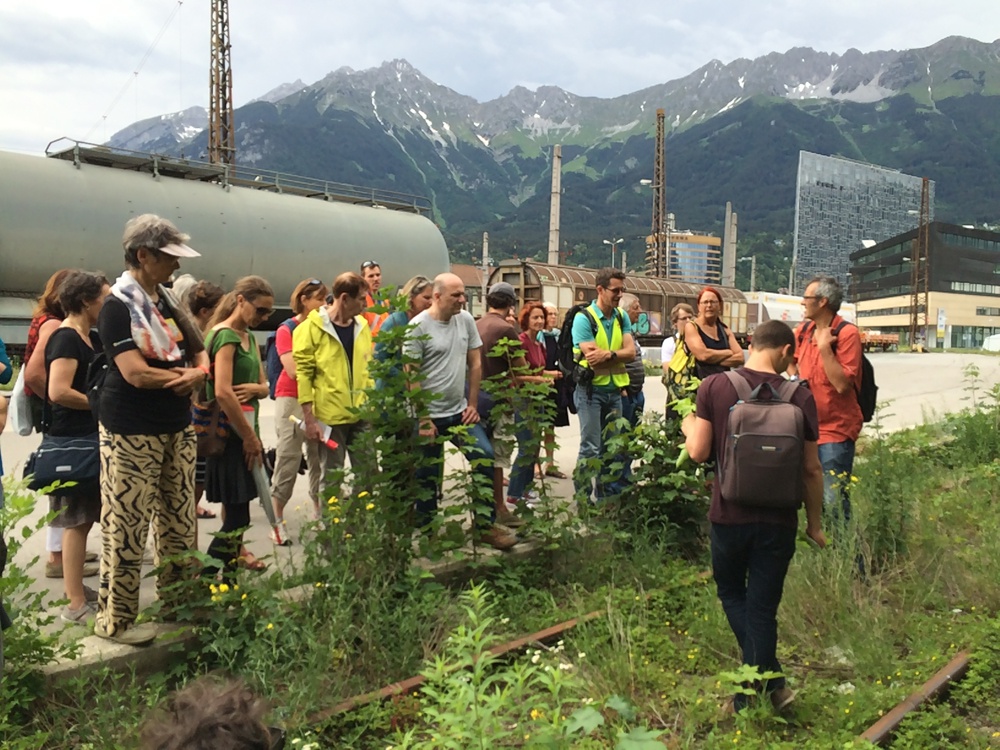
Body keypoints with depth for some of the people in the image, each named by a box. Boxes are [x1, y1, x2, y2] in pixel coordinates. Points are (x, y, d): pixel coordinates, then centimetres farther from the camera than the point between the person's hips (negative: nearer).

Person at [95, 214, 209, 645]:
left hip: (177, 428, 7)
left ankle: (178, 600, 26)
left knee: (180, 521, 12)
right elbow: (135, 373, -22)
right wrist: (185, 374, -7)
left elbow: (200, 356, 12)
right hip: (132, 433, -7)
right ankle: (115, 619, 10)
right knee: (126, 527, -2)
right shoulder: (118, 307, -11)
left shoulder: (168, 303, 12)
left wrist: (196, 375, -11)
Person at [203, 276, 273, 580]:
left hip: (245, 430, 9)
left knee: (236, 505, 18)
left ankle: (234, 559, 29)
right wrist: (250, 437, -17)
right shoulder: (225, 335, -13)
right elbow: (222, 392, -23)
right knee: (238, 516, -11)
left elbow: (264, 386, 16)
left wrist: (254, 388, -9)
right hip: (230, 433, -9)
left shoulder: (249, 337, 15)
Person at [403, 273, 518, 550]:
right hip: (430, 415, -5)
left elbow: (475, 364, 9)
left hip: (460, 412, 5)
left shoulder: (466, 320, 3)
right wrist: (423, 419, -12)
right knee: (428, 477, 5)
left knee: (485, 458, -4)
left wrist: (473, 405, 4)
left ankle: (486, 526, 8)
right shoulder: (418, 327, -12)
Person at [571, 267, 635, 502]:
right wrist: (618, 356, -10)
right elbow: (592, 358, -19)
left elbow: (631, 352, -5)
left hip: (614, 390, 6)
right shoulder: (584, 318, -11)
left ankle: (607, 497, 24)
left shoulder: (622, 317, 8)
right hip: (590, 390, -6)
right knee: (591, 448, -7)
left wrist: (608, 354, -20)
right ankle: (582, 499, 1)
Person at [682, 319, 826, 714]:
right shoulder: (800, 398, -6)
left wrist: (689, 427, 13)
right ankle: (748, 694, 18)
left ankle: (770, 678, 13)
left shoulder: (713, 387, -8)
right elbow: (811, 468, -2)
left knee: (732, 593, 21)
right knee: (762, 607, 12)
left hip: (729, 515, 0)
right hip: (778, 519, 0)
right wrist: (814, 522, 11)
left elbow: (698, 452, -9)